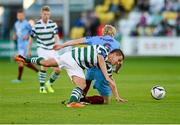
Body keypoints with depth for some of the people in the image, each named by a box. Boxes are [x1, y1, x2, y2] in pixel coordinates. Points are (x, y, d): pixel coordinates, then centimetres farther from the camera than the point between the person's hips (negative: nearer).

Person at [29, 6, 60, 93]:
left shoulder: (53, 24, -4)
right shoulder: (37, 25, -8)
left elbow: (56, 36, -13)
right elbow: (31, 38, 3)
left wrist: (56, 43, -34)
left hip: (52, 49, 3)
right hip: (42, 49, -3)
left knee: (57, 70, -3)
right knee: (44, 65, -26)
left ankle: (49, 83, 25)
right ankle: (42, 87, -13)